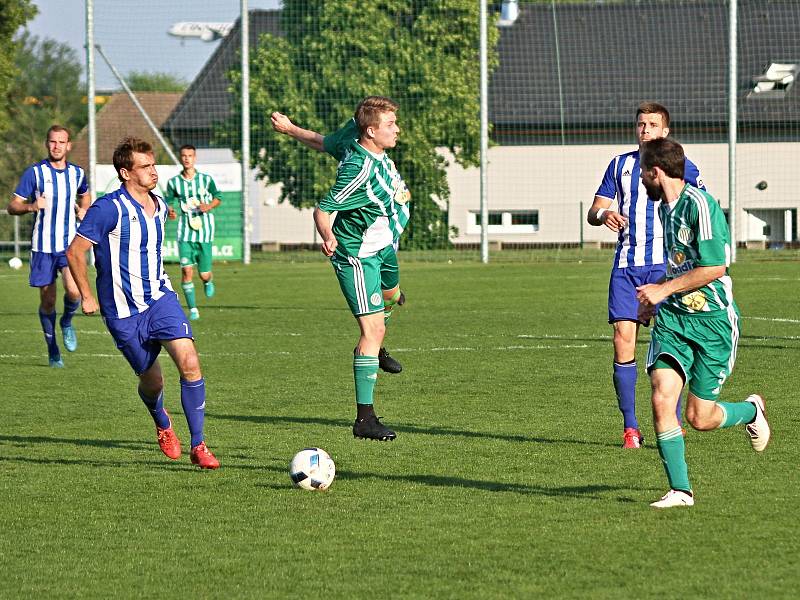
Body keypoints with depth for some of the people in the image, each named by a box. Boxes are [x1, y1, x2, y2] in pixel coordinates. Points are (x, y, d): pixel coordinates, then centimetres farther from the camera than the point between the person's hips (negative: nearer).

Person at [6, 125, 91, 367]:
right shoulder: (34, 172, -5)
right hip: (43, 247, -1)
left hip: (70, 245, 1)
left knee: (74, 291, -20)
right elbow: (12, 206, -5)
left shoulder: (77, 173, 5)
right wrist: (31, 206, -26)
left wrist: (84, 210, 6)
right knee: (47, 301, 3)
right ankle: (53, 351, 20)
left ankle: (67, 322, 14)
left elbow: (85, 195, 28)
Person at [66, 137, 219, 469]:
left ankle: (198, 446, -9)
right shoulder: (109, 209, -16)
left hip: (160, 297, 4)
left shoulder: (159, 206, 6)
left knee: (189, 362, -16)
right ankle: (162, 424, 43)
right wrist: (87, 297, -7)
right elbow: (75, 251, -12)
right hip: (123, 311, -4)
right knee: (152, 380, 6)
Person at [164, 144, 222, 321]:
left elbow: (218, 197, 11)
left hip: (204, 231, 0)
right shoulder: (174, 182, 1)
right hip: (185, 232, 0)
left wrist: (209, 206, -9)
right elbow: (169, 202, 12)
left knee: (204, 274, 0)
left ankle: (208, 282, 40)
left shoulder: (206, 179, 0)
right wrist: (170, 211, -11)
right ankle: (192, 308, -4)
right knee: (186, 269, -14)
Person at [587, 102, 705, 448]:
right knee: (623, 342, -7)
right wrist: (603, 215, -11)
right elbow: (593, 212, 13)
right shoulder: (620, 164, 13)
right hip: (626, 266, 3)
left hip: (666, 264, -3)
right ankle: (630, 428, 0)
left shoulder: (680, 164, 5)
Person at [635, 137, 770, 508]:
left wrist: (663, 289, -15)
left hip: (712, 320, -7)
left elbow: (714, 267, -20)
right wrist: (655, 300, 22)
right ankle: (680, 490, -5)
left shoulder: (699, 205, -16)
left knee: (700, 418, 0)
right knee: (662, 398, -12)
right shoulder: (665, 207, 12)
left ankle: (751, 411, 33)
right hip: (673, 318, 7)